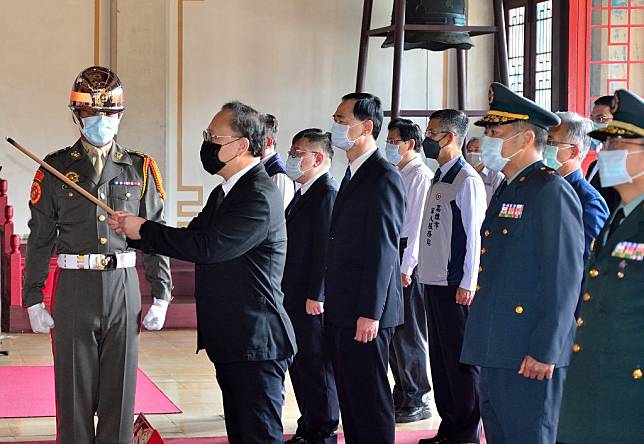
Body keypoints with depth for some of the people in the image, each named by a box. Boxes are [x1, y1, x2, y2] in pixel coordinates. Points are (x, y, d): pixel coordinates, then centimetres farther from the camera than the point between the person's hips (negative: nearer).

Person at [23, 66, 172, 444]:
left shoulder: (141, 169, 7)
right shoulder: (55, 168, 4)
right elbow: (40, 238, 5)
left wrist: (161, 295, 2)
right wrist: (33, 299, 2)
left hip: (123, 287, 1)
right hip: (74, 287, -1)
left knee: (120, 388, 6)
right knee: (74, 391, 5)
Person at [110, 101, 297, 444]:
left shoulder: (260, 198, -19)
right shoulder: (225, 193, 15)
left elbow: (208, 247, -26)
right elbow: (193, 237, 15)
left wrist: (144, 230, -15)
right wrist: (132, 230, 2)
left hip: (256, 345, -10)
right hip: (232, 342, 10)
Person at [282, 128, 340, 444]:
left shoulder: (327, 193, -14)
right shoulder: (303, 193, 16)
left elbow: (326, 247, -19)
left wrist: (315, 296, -20)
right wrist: (288, 293, 17)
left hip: (313, 301, -10)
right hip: (294, 297, 10)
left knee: (316, 365, -1)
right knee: (299, 364, 15)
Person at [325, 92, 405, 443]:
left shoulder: (384, 177, -13)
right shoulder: (353, 174, 16)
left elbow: (384, 249, -18)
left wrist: (370, 313, -20)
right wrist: (333, 302, 16)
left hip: (364, 312, -9)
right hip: (341, 310, 9)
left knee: (369, 399, -2)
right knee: (349, 397, 15)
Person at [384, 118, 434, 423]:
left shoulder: (420, 176, -10)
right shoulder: (396, 175, 17)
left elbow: (417, 224, -16)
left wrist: (406, 267, -18)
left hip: (408, 262, -9)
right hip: (390, 256, 9)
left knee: (408, 333, -4)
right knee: (392, 331, 13)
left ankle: (418, 401, 5)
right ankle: (402, 395, 23)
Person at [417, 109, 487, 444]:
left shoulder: (467, 180, -12)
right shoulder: (439, 178, 15)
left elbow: (473, 234, -15)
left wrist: (467, 284, -17)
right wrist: (421, 270, 14)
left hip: (455, 285, -9)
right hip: (434, 280, 9)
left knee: (460, 357, -1)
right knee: (440, 356, 13)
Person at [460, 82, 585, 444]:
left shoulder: (551, 191, -13)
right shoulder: (507, 190, 17)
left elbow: (565, 278, -18)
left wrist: (545, 352, -20)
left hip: (530, 357, -10)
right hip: (495, 353, 10)